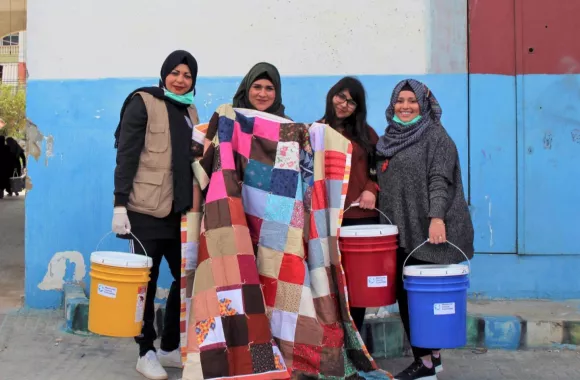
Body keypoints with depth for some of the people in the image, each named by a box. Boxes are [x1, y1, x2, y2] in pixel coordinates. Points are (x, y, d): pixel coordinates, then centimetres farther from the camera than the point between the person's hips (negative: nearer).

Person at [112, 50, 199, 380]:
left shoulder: (190, 111, 14)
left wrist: (198, 205, 16)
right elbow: (126, 156, -10)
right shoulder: (143, 103, -5)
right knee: (146, 281, 2)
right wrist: (120, 204, -16)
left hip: (181, 210, 7)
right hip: (147, 210, -6)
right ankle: (146, 352, 15)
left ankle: (170, 347, 22)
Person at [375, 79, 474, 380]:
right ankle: (431, 356, 20)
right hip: (399, 232, 7)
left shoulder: (435, 135, -3)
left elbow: (439, 179, -14)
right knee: (405, 293, 8)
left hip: (426, 231, -7)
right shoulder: (389, 139, 16)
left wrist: (437, 217, -25)